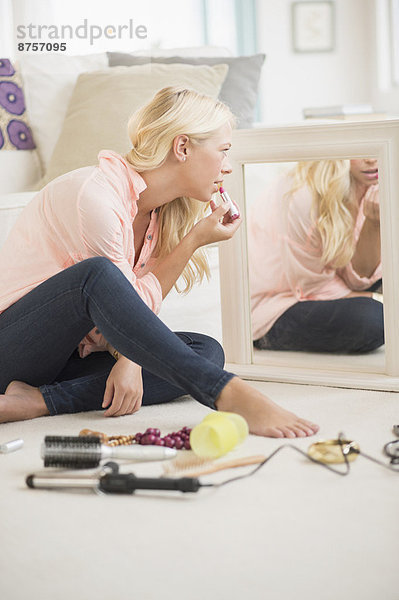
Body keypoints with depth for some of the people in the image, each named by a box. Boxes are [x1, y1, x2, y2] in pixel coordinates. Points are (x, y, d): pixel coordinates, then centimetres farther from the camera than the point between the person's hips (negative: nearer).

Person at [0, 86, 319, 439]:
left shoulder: (158, 211, 4)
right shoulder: (95, 194, -21)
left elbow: (134, 308, 2)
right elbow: (130, 304, -15)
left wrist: (130, 359, -19)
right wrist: (195, 240, -15)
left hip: (72, 351, 8)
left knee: (207, 351, -12)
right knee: (96, 275, -37)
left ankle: (40, 401, -22)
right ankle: (229, 395, -42)